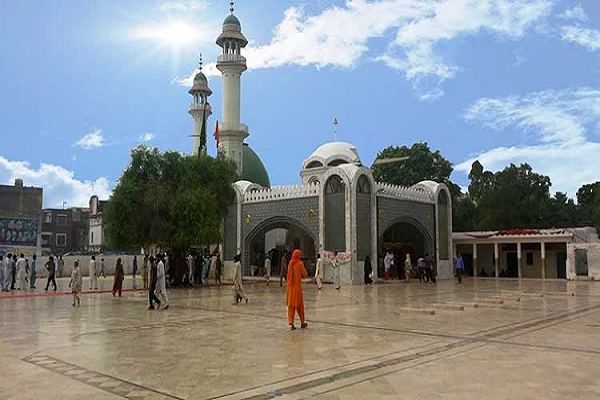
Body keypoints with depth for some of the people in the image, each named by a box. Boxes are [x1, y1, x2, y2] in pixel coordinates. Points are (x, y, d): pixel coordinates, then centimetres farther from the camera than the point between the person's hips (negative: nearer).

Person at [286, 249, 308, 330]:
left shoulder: (290, 263, 6)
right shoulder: (300, 263, -9)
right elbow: (304, 275, -5)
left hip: (290, 286, 4)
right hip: (297, 285, -4)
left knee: (291, 304, 6)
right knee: (299, 304, 7)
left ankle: (291, 323, -2)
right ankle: (302, 322, 18)